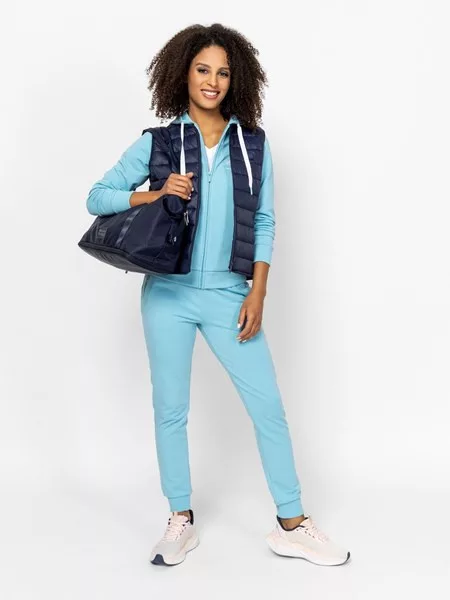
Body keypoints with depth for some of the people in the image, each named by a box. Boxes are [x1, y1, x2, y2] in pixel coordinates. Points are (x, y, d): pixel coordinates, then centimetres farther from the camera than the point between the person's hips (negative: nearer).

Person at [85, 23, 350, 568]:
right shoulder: (157, 141, 2)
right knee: (170, 409, 7)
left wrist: (257, 294, -2)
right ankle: (181, 523, 24)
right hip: (169, 292, 0)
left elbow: (263, 223, 5)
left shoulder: (252, 143, 4)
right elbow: (97, 197, 3)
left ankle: (292, 526, 14)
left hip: (229, 294, 1)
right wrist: (156, 193, -13)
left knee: (268, 405, 0)